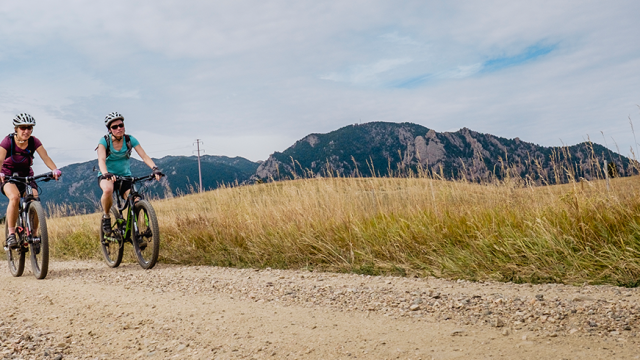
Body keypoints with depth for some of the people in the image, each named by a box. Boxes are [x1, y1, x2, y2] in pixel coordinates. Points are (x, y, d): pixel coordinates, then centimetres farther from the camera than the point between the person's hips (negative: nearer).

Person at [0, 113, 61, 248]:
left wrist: (55, 169, -42)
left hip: (26, 176, 3)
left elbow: (45, 157, -22)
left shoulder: (34, 142, -10)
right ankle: (11, 234, -21)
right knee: (15, 197, -32)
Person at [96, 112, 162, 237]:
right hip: (107, 176, -2)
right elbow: (101, 160, -30)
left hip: (125, 176, 2)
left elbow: (144, 156, -20)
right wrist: (106, 174, -51)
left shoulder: (130, 140, -10)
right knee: (108, 190, -38)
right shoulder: (104, 141, -15)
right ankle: (106, 217, -11)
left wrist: (155, 168, -39)